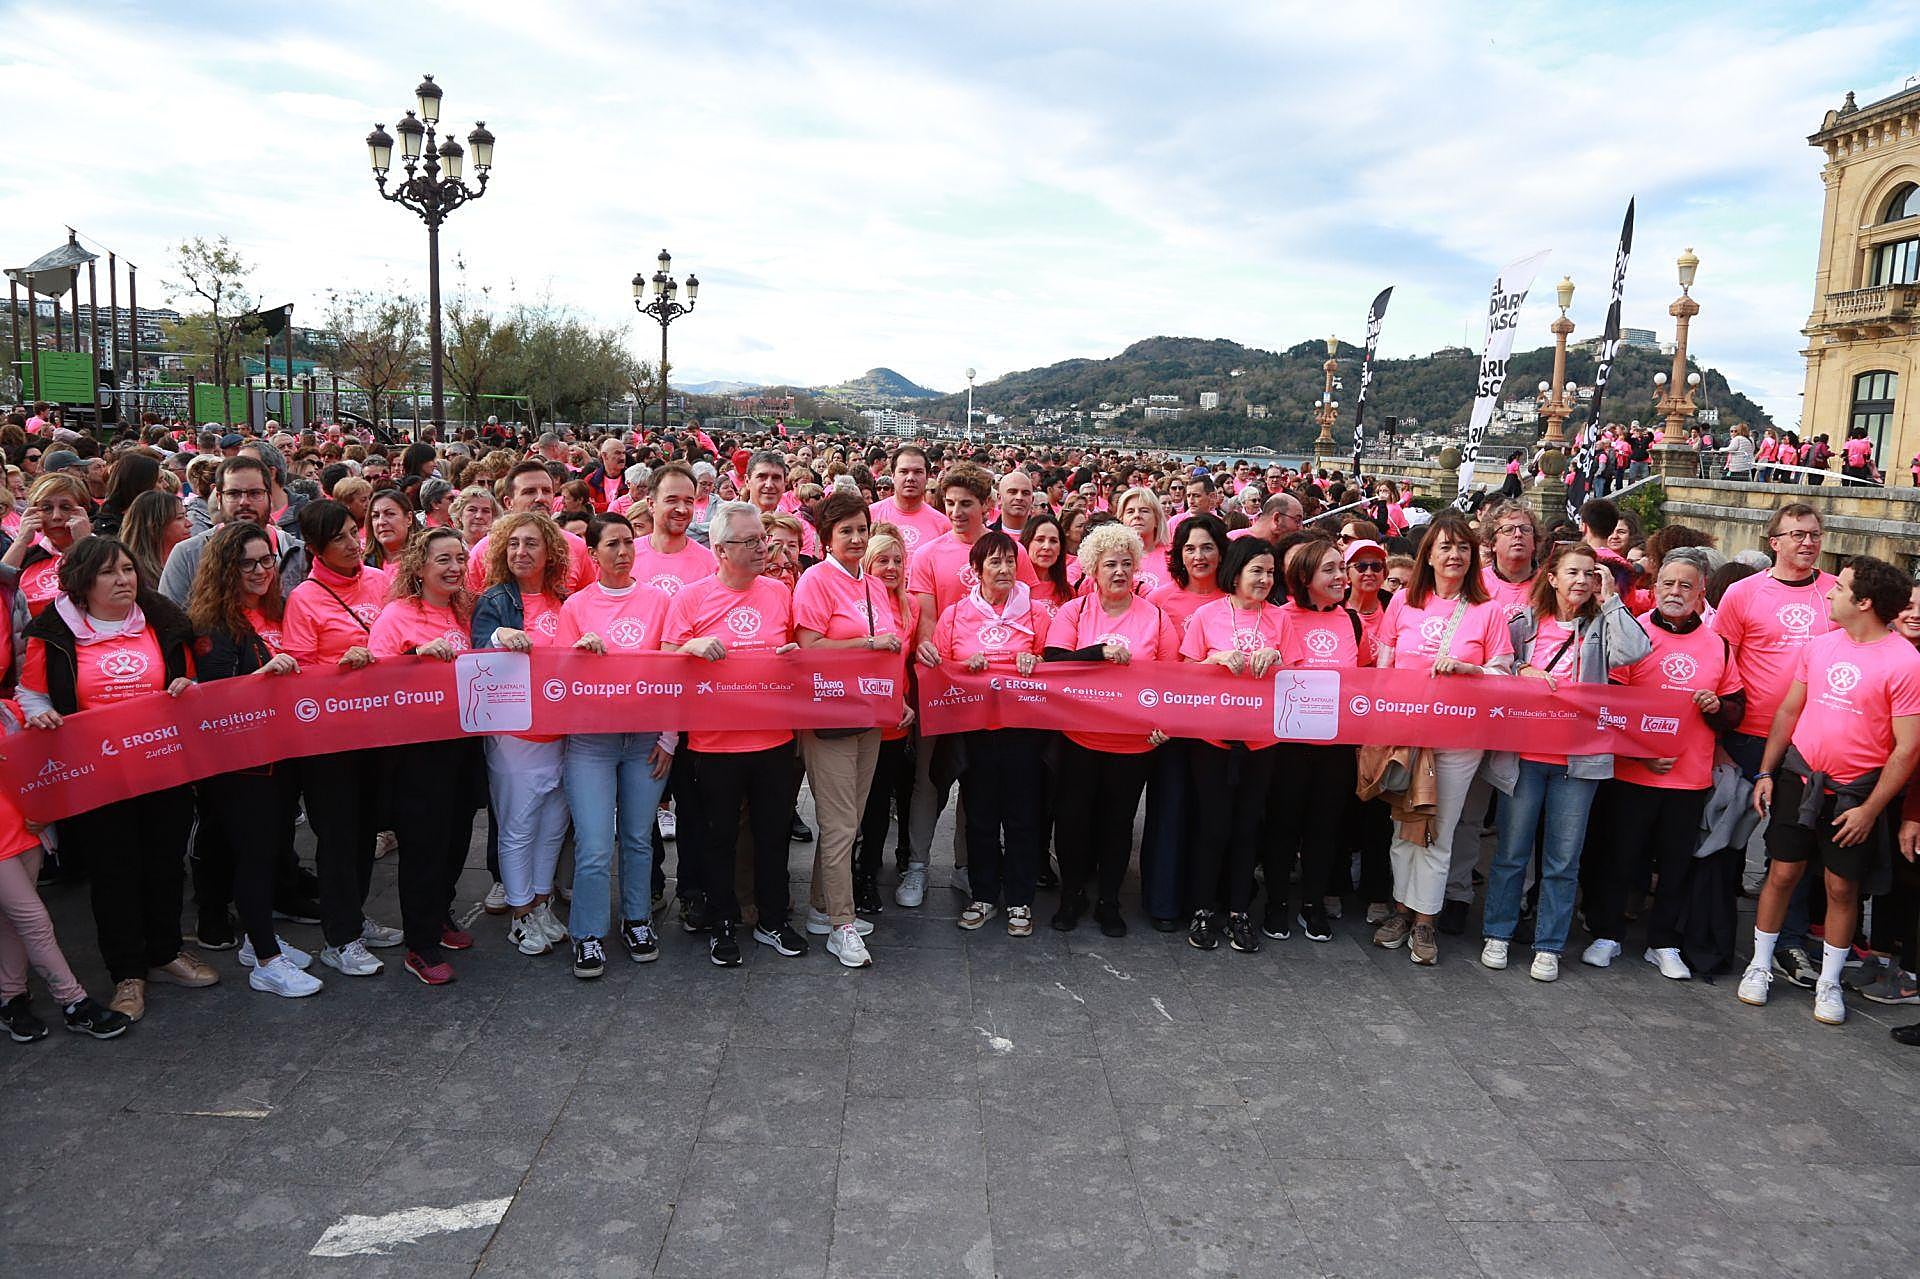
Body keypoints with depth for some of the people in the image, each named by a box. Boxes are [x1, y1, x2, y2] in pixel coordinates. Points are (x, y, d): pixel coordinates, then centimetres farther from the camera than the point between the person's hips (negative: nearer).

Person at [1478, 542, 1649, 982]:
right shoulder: (1525, 623, 5)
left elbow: (1635, 650, -13)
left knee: (1563, 859, 5)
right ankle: (1498, 934, 20)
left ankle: (1549, 946, 16)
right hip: (1523, 756, 0)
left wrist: (1609, 599, -7)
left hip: (1578, 760, 0)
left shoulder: (1600, 627, 6)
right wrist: (1521, 671, -11)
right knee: (1511, 851, 7)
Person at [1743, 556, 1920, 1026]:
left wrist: (1870, 810, -13)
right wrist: (1765, 773, 7)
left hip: (1855, 792, -3)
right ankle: (1760, 966, 20)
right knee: (1782, 873, 7)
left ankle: (1829, 983, 22)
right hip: (1799, 776, 4)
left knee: (1842, 888, 7)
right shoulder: (1820, 645, 2)